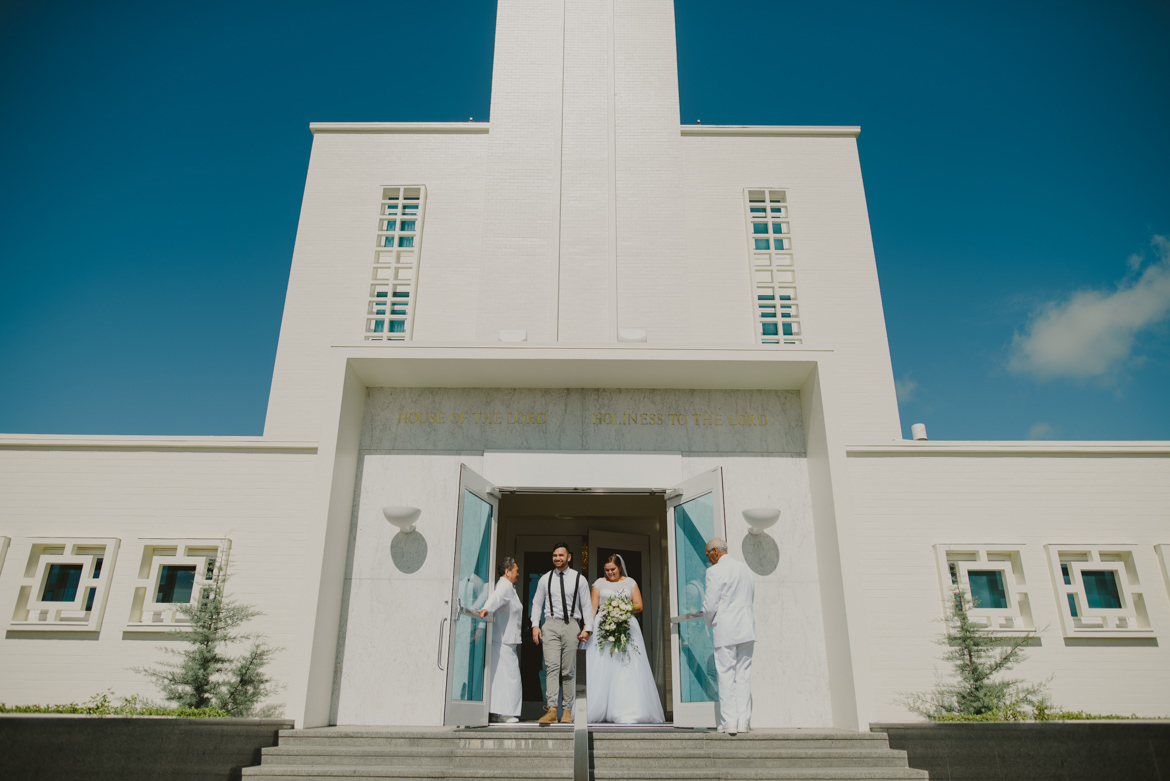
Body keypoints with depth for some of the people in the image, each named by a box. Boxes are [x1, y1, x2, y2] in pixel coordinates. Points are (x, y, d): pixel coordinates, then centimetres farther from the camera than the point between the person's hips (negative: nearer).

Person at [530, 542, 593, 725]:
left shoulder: (578, 579, 6)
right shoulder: (545, 579, 10)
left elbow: (586, 605, 7)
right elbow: (537, 603, 13)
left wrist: (587, 628, -2)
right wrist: (535, 625, 1)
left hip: (571, 625, 0)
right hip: (551, 624, 0)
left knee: (568, 670, 2)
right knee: (552, 666, -12)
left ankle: (567, 711, 11)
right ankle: (552, 710, -16)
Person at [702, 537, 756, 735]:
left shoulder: (715, 571, -10)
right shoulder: (744, 567, 12)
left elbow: (710, 604, -11)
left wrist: (709, 621, 7)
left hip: (726, 629, -6)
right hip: (747, 628, 6)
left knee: (726, 676, -1)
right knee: (743, 675, 9)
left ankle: (729, 722, -2)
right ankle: (743, 721, 9)